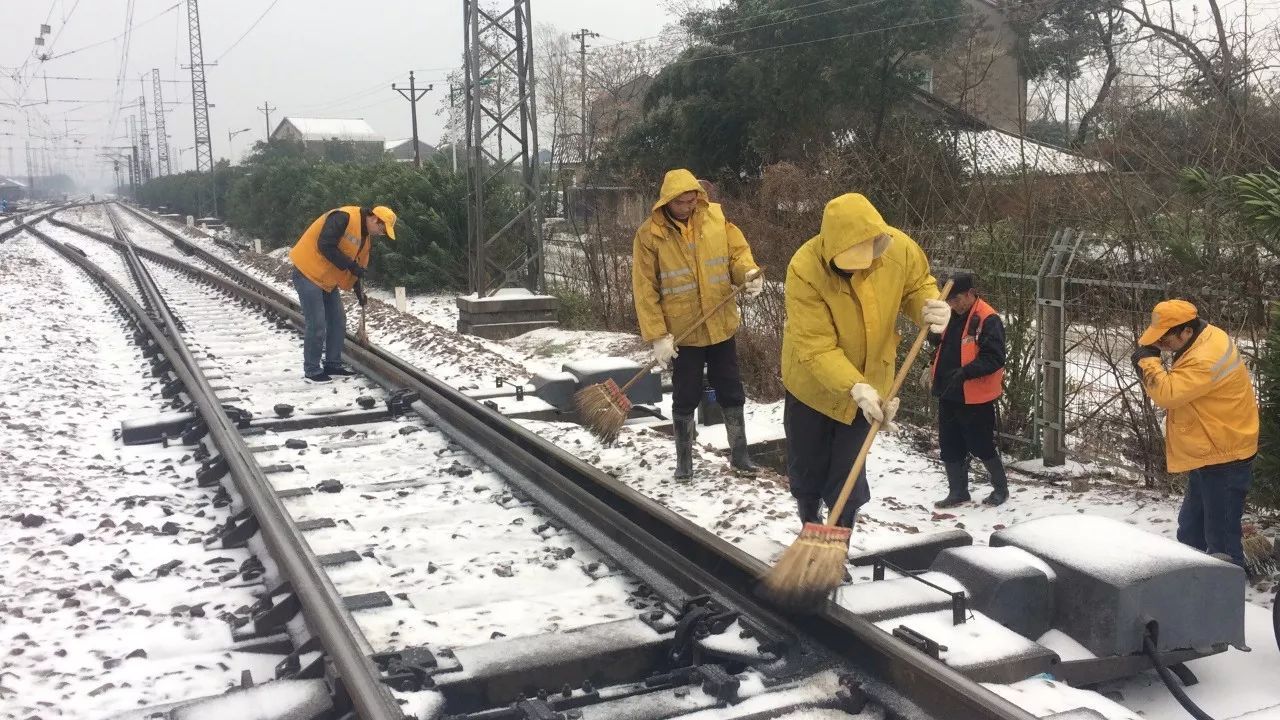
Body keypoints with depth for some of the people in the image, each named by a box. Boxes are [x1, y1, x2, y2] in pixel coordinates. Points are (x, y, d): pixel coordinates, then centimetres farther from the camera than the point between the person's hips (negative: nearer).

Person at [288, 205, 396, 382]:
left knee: (338, 321, 10)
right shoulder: (344, 217, -21)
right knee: (317, 324, -8)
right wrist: (350, 265, -24)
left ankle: (333, 364, 22)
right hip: (308, 272, -10)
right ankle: (312, 370, 3)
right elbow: (325, 246, -27)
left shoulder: (366, 238, 9)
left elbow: (358, 266, 16)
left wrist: (360, 293, 8)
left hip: (328, 279, 10)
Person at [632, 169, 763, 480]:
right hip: (682, 332, -3)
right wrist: (657, 336, -16)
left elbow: (738, 251, 2)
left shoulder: (716, 218, -3)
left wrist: (750, 273, -22)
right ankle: (684, 460, 23)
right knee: (685, 398, 8)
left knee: (731, 393, 12)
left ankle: (739, 453, 27)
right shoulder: (649, 234, -12)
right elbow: (645, 290, -11)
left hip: (721, 326, 3)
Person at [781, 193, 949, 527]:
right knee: (806, 471, 16)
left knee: (848, 476, 6)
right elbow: (816, 348, -33)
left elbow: (918, 286, -1)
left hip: (869, 384, 2)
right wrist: (855, 387, -45)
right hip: (813, 384, -1)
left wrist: (929, 307, -25)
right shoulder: (805, 269, -32)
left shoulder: (900, 248, -22)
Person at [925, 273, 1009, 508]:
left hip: (975, 397, -8)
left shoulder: (988, 320, -15)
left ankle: (1001, 488, 24)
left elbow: (994, 358, -22)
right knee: (950, 447, 13)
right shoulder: (952, 316, 10)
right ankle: (958, 492, 26)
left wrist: (965, 372, -33)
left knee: (982, 446, 4)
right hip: (948, 394, 8)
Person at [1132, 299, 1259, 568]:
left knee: (1222, 537, -4)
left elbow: (1167, 393, -29)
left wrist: (1148, 360, -19)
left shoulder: (1207, 359, -28)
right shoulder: (1205, 340, 5)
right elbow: (1178, 388, 13)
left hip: (1224, 459, -11)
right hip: (1208, 455, 11)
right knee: (1190, 528, 23)